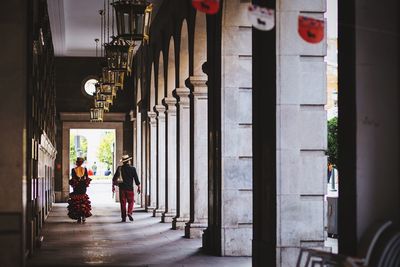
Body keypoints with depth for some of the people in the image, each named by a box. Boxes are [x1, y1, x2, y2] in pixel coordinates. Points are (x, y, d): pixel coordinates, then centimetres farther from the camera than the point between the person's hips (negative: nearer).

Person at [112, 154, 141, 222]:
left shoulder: (120, 168, 1)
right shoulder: (132, 168, -3)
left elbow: (114, 178, 3)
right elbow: (136, 178, -2)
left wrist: (113, 186, 12)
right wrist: (138, 187, 5)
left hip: (122, 188, 2)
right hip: (130, 188, -1)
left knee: (123, 203, 6)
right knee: (130, 202, 8)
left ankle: (123, 217, 6)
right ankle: (129, 213, -15)